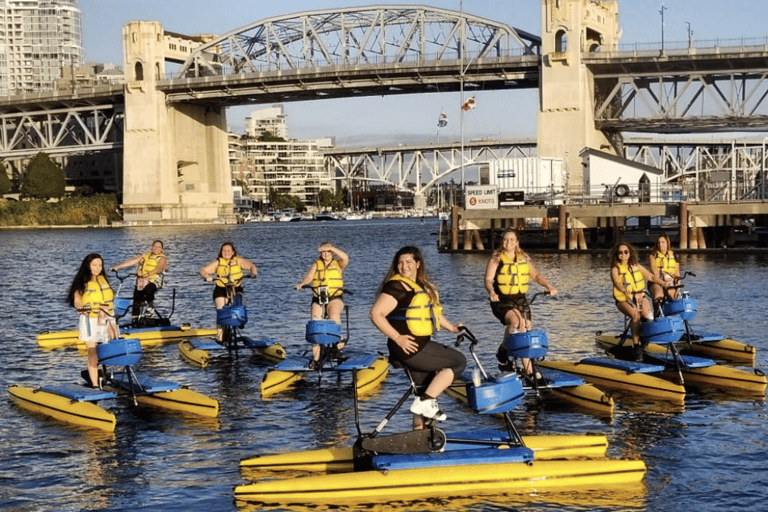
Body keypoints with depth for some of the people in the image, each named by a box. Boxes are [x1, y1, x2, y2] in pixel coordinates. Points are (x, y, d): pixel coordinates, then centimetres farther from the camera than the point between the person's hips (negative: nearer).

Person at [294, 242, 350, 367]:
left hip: (335, 298, -2)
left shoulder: (338, 264, 8)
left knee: (334, 315, -35)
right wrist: (301, 283, -22)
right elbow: (309, 277, -1)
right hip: (318, 299, 2)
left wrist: (332, 248, -24)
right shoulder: (316, 264, 14)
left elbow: (345, 258, -14)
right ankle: (315, 357, 0)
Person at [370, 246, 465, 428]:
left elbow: (433, 311, 29)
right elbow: (376, 314, -21)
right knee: (458, 361, -9)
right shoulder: (396, 286, -14)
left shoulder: (422, 285, 15)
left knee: (424, 390, 15)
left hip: (422, 345, 9)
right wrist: (398, 338, -23)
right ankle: (426, 401, -9)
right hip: (409, 347, -9)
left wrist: (451, 327, 19)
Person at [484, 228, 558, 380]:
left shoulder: (524, 258, 10)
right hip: (501, 301, -5)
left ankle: (528, 371, 5)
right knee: (515, 321, -31)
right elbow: (488, 280, -12)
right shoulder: (496, 259, -3)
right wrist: (492, 293, -32)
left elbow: (535, 275, 12)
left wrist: (549, 286, -4)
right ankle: (502, 352, -10)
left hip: (520, 300, 5)